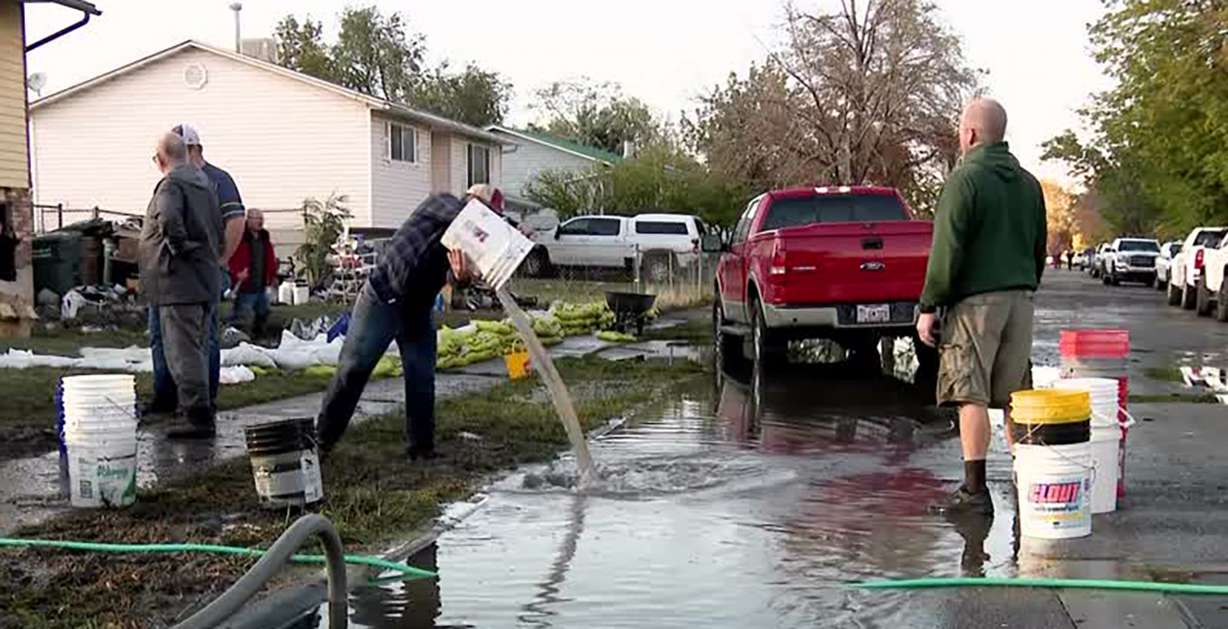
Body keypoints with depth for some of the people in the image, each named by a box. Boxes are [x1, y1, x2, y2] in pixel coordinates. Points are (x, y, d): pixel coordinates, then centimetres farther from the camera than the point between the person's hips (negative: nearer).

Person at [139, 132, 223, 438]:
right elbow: (219, 228, 22)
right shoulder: (204, 183, 17)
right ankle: (199, 406, 28)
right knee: (198, 348, 18)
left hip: (180, 283, -9)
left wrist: (180, 248, -17)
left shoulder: (171, 184, -12)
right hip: (206, 281, 9)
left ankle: (199, 416, -7)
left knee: (183, 352, -7)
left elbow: (169, 220, -31)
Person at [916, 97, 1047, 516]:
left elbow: (947, 251, -14)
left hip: (975, 300, -7)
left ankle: (975, 490, -5)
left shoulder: (965, 179, -10)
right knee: (1014, 395, 12)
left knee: (971, 396, -5)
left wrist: (928, 307, -10)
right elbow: (1039, 249, 20)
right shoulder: (1028, 183, 14)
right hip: (1020, 299, 7)